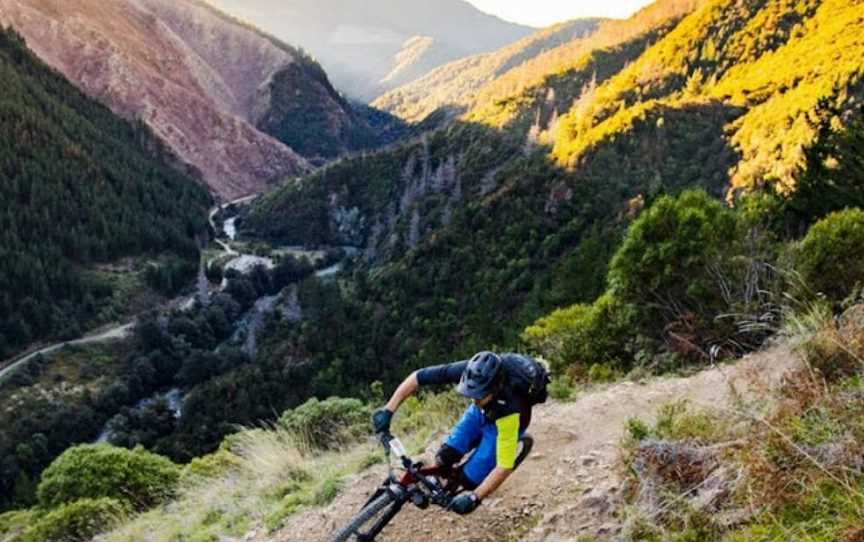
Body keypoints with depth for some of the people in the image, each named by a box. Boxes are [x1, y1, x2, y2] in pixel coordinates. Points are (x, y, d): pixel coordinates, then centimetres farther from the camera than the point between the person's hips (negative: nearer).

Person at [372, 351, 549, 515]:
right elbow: (417, 377, -27)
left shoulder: (510, 410, -44)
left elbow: (505, 466, -38)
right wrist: (388, 410, -32)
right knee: (445, 457, -10)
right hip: (481, 412, 4)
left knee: (468, 479, -11)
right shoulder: (471, 373, -36)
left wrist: (474, 498, -40)